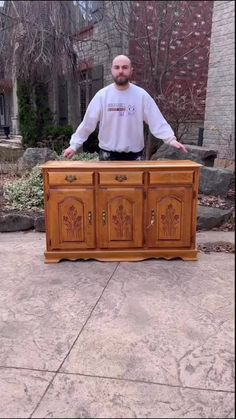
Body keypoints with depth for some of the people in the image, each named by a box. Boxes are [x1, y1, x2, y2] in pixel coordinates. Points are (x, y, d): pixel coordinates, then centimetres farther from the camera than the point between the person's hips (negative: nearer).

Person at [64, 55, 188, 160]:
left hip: (134, 155, 0)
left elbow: (157, 121, -6)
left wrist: (171, 139, -20)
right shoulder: (102, 95, -2)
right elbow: (87, 123, -1)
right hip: (108, 154, 0)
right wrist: (74, 145, -7)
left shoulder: (142, 95, -3)